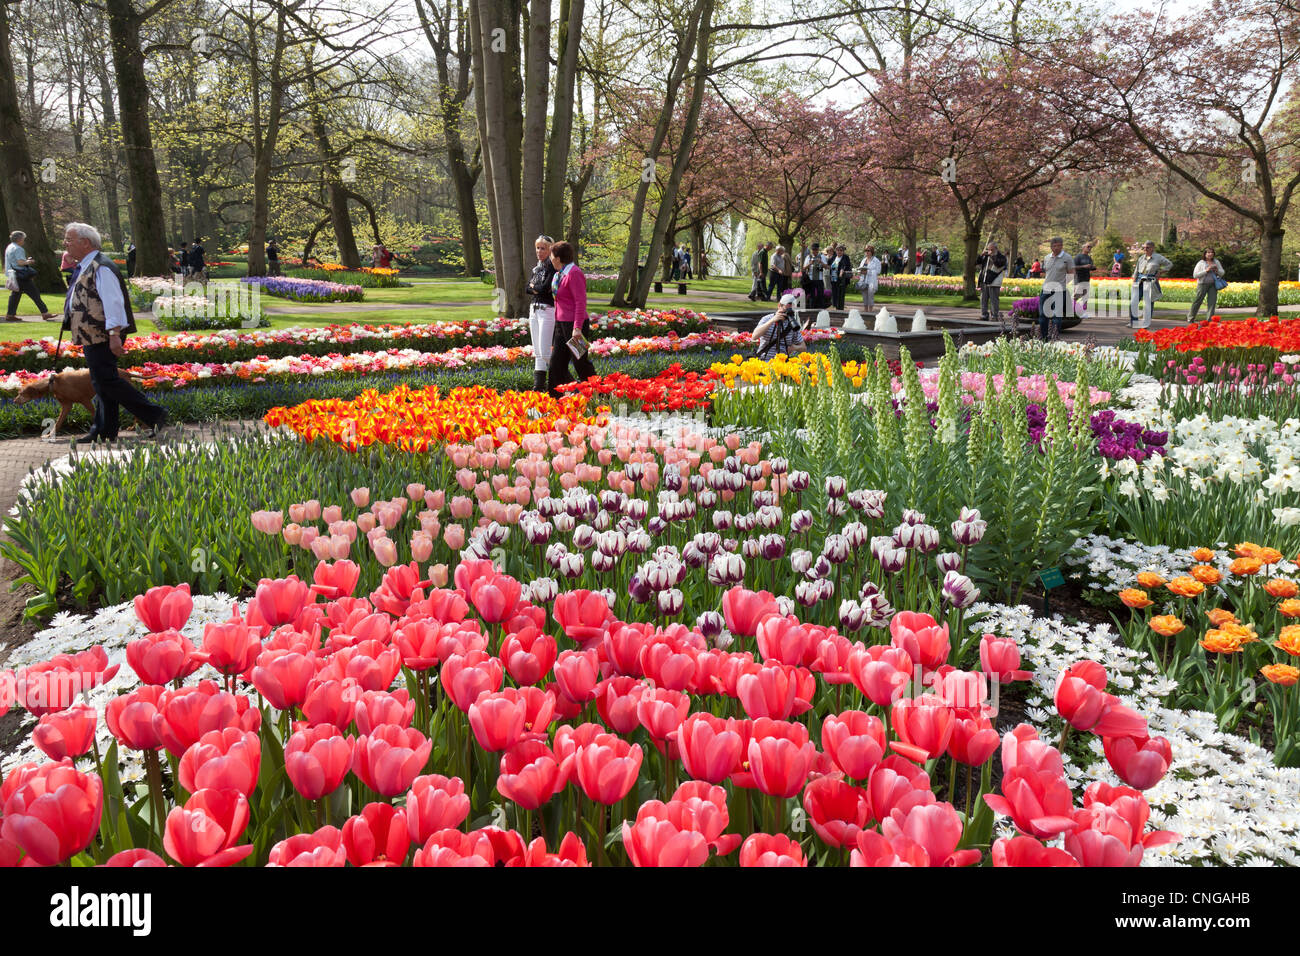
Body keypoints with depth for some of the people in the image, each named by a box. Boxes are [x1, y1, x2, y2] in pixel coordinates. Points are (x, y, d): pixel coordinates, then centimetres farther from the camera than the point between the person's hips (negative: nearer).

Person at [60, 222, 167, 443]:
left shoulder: (101, 268, -15)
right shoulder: (85, 267, 17)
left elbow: (113, 302, -23)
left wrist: (115, 334, -28)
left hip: (101, 337, -10)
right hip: (93, 337, 10)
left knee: (106, 381, -12)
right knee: (102, 382, 13)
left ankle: (154, 415, -10)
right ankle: (103, 431, 19)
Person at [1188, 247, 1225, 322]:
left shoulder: (1216, 262, 12)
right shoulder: (1201, 263, 0)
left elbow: (1222, 273, 17)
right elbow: (1195, 275, -7)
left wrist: (1217, 270, -5)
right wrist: (1206, 271, -15)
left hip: (1213, 285, 3)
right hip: (1203, 284, -3)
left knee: (1212, 301, -2)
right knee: (1197, 301, 0)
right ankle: (1191, 317, 13)